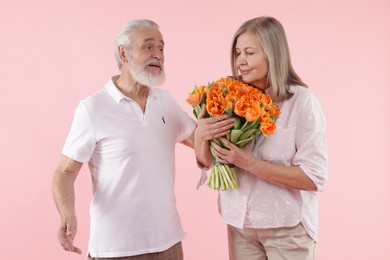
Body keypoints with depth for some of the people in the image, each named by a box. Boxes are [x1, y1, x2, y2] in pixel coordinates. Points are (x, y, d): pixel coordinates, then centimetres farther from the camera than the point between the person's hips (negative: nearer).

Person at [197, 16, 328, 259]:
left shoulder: (302, 101, -14)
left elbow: (315, 178, -16)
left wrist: (250, 163, -22)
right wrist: (201, 135, -14)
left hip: (287, 228, -4)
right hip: (239, 224, 4)